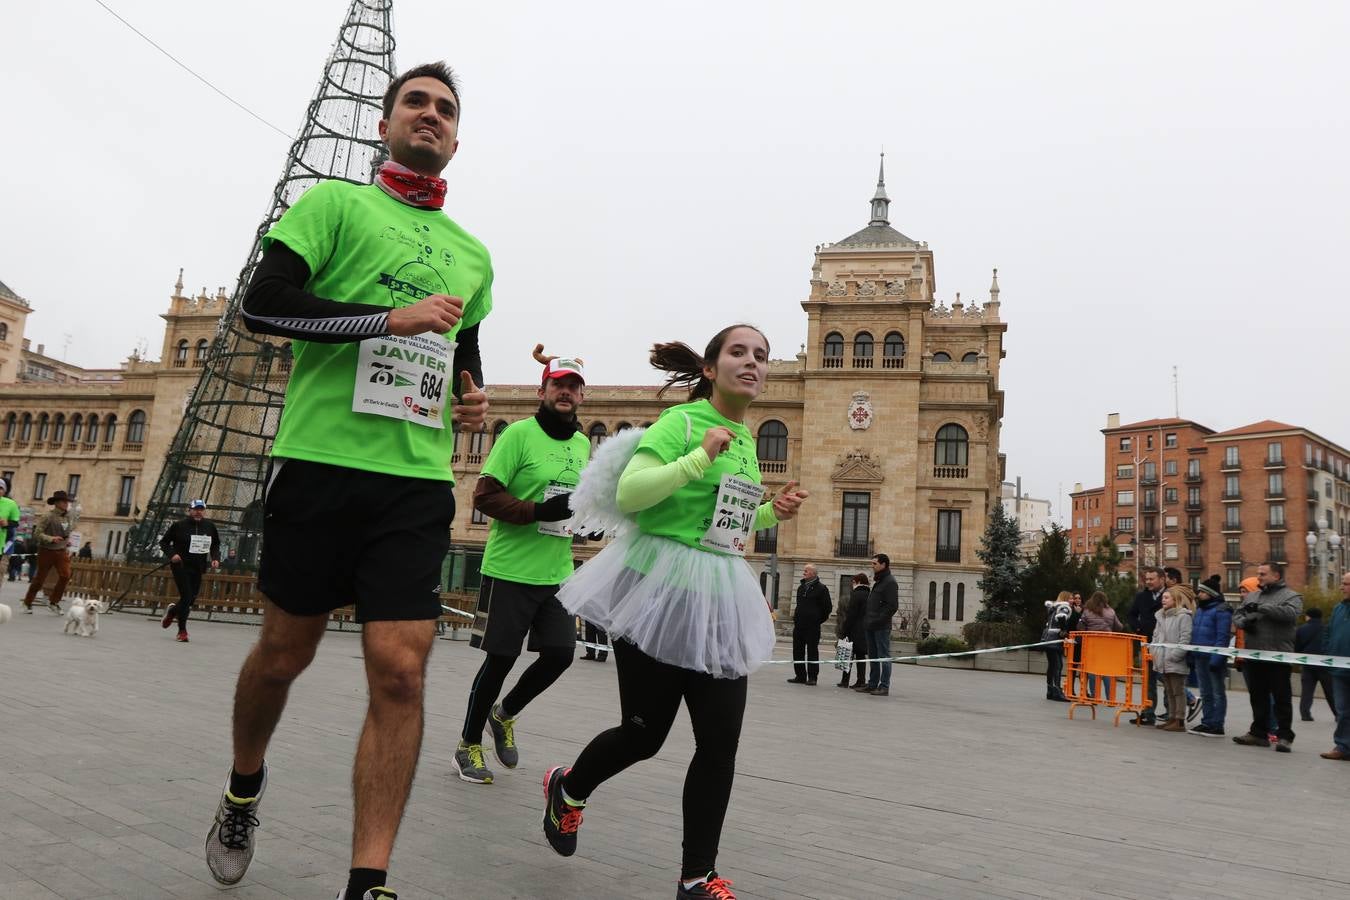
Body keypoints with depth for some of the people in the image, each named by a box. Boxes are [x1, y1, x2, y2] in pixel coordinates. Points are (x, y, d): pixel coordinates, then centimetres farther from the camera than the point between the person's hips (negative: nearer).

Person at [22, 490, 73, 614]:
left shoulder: (67, 516, 6)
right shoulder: (49, 516, -13)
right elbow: (37, 533, -17)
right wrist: (51, 539, -28)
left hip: (61, 551, 5)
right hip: (47, 551, -5)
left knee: (65, 575, -13)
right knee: (39, 579, 5)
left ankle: (53, 601, 3)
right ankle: (27, 603, 24)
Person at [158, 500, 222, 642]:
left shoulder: (210, 526, 5)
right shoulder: (179, 525, -5)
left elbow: (216, 545, 18)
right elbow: (163, 542, 2)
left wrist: (215, 558, 1)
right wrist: (171, 554, -14)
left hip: (197, 568, 4)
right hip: (180, 565, -4)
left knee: (192, 599, 5)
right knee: (186, 597, -11)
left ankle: (173, 611, 40)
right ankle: (182, 631, 6)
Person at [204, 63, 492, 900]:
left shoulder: (473, 256, 19)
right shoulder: (336, 202, 5)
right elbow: (263, 303, -7)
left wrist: (473, 398, 9)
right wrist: (392, 317, -15)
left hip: (417, 478, 3)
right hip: (320, 460, -3)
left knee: (401, 671, -8)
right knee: (285, 652, 11)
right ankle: (243, 790, 41)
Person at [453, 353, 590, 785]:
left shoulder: (582, 444, 12)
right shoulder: (520, 433, -9)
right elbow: (485, 495, -15)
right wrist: (538, 511, -26)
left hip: (558, 573, 6)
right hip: (511, 570, -6)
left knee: (560, 654, 2)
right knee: (501, 659, 2)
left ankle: (505, 714, 30)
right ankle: (468, 746, 23)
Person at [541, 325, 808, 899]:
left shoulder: (746, 437, 14)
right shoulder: (682, 420, -8)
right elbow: (628, 495, -19)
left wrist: (772, 512, 7)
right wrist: (701, 457, -25)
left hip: (719, 595, 7)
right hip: (661, 586, -6)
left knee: (721, 739, 0)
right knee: (645, 733, 3)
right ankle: (568, 787, 35)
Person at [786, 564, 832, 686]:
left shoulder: (821, 588, -5)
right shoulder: (801, 587, 16)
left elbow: (828, 607, -4)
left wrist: (818, 620, -2)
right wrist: (796, 618, 15)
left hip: (812, 626, -7)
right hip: (799, 625, 7)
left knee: (812, 652, -2)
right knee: (797, 651, 7)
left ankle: (812, 677, 3)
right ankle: (800, 676, 15)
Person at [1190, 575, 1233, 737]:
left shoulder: (1221, 610, -12)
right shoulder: (1200, 609, 15)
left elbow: (1223, 637, -18)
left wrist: (1216, 658, -23)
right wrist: (1192, 656, 14)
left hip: (1213, 658, -9)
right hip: (1200, 657, 9)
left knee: (1218, 692, 1)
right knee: (1205, 693, 14)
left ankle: (1217, 726, 5)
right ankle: (1207, 722, 21)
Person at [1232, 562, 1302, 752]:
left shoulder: (1292, 596, -1)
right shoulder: (1251, 597, 17)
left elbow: (1290, 613, -21)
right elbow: (1236, 615, 16)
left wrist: (1261, 607, -21)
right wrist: (1244, 622, -7)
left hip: (1278, 656, -6)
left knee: (1282, 698, 0)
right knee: (1257, 697, 12)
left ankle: (1284, 736, 6)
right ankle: (1258, 733, 20)